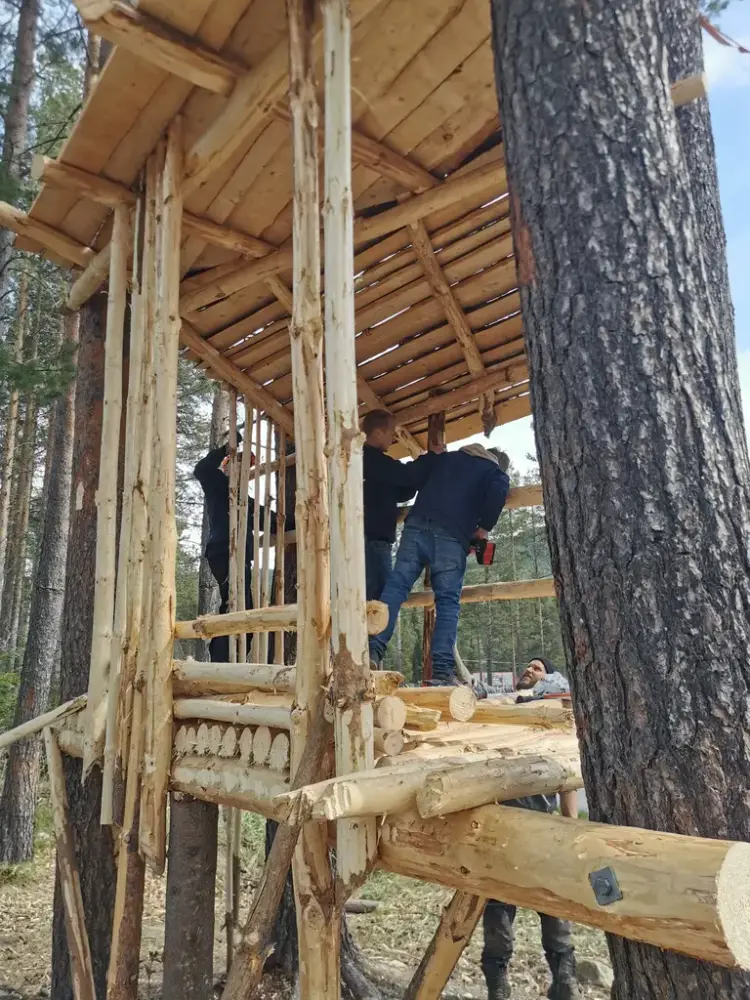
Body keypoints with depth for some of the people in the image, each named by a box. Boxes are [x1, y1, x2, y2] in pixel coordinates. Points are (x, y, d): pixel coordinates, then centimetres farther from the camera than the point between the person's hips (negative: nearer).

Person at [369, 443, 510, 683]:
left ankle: (374, 650, -15)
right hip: (451, 537, -3)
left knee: (395, 587, -2)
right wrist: (484, 528, 6)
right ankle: (443, 670, -8)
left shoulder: (445, 457, 32)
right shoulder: (496, 473, 20)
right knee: (448, 602, 0)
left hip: (416, 526, 3)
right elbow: (498, 494, -5)